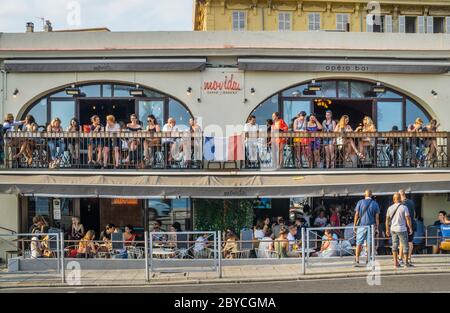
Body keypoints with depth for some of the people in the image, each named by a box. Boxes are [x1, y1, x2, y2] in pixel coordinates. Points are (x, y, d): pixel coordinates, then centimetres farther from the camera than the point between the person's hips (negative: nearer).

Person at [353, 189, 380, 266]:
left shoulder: (360, 202, 1)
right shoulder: (375, 204, 4)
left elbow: (356, 215, -2)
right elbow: (377, 217, 2)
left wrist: (354, 225, 3)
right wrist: (377, 228, 7)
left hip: (361, 225, -1)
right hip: (371, 226, 1)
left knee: (359, 243, 2)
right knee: (369, 244, 6)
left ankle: (357, 260, -4)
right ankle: (368, 261, 8)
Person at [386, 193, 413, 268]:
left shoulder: (390, 208, 3)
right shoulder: (404, 207, -8)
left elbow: (387, 220, 6)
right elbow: (408, 219, -10)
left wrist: (387, 230, 14)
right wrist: (410, 228, 0)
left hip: (393, 229, 4)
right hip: (402, 229, -4)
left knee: (395, 245, 9)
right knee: (405, 246, 6)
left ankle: (395, 263, 8)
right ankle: (406, 262, 9)